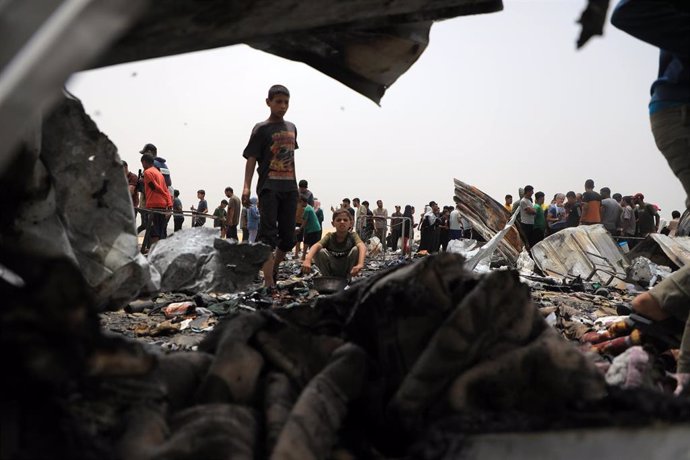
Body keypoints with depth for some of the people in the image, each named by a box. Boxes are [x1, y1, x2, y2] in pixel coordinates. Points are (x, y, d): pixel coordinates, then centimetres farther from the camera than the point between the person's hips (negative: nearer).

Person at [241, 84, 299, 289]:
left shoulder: (291, 128, 16)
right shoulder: (261, 129, -2)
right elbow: (251, 158, -9)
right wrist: (246, 186, -21)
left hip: (290, 187, 6)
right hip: (268, 187, -6)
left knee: (288, 238, 8)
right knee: (268, 235, -9)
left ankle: (273, 270, 29)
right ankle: (269, 283, -12)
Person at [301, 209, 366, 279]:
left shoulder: (352, 235, -14)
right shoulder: (330, 236, -12)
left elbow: (362, 246, -36)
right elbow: (316, 246, -31)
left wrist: (360, 264, -57)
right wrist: (308, 260, -53)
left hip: (348, 270, 0)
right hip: (332, 270, 0)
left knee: (356, 249, -25)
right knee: (320, 252, -25)